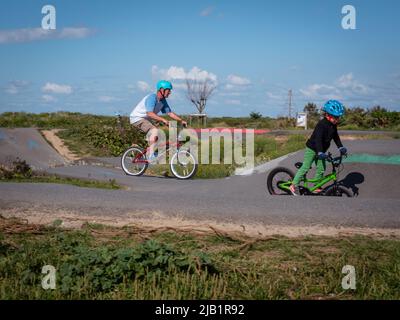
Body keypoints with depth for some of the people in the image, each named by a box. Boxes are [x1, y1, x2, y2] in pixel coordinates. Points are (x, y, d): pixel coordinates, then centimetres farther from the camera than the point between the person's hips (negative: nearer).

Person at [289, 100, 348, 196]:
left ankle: (316, 187, 18)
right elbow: (318, 138, -37)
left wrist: (341, 147, -3)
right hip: (312, 149, -8)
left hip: (321, 150, 8)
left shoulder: (333, 125, -2)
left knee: (321, 169, 5)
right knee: (305, 167, -7)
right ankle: (294, 185, 1)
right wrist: (320, 152, -47)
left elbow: (336, 137, 9)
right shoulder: (321, 125, -28)